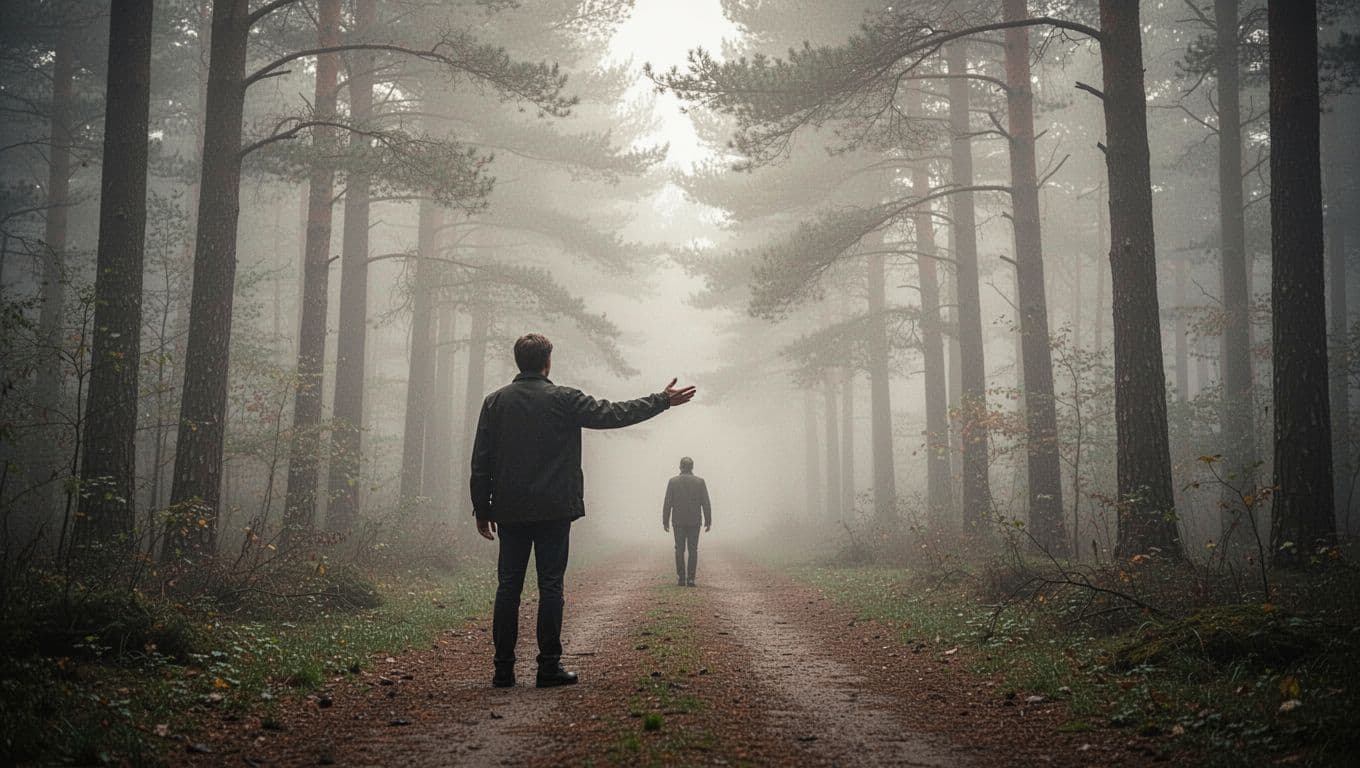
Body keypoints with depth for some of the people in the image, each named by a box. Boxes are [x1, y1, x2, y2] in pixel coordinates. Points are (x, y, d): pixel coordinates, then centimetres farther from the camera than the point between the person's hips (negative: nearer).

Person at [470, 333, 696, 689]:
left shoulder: (495, 402, 4)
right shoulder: (564, 399, -5)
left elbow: (481, 461, 4)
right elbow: (614, 414, -2)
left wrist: (482, 509, 11)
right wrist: (663, 401, 8)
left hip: (510, 511, 3)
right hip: (554, 510, -3)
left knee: (508, 586, 6)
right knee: (550, 586, 2)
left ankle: (503, 669, 6)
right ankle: (549, 666, 3)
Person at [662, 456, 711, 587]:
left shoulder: (673, 481, -3)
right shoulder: (700, 482, -2)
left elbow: (667, 504, -4)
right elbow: (706, 504, -4)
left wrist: (665, 521, 3)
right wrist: (708, 521, 3)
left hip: (678, 521, 0)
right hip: (694, 521, 0)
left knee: (680, 550, 8)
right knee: (693, 550, 5)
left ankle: (681, 578, 5)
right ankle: (690, 579, -1)